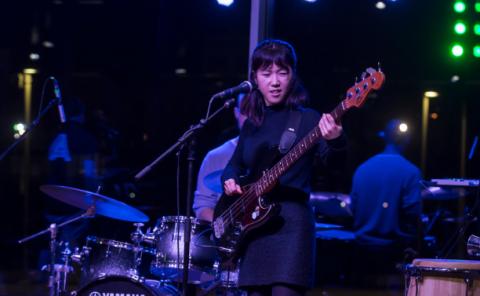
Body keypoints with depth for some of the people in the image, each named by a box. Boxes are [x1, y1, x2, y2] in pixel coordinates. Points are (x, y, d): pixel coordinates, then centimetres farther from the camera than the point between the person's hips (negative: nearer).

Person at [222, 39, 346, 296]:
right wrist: (231, 180, 3)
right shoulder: (252, 123, 13)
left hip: (291, 224, -6)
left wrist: (335, 141, -44)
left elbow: (330, 157, -21)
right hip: (254, 225, 6)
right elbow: (236, 164, 26)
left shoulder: (307, 119, -4)